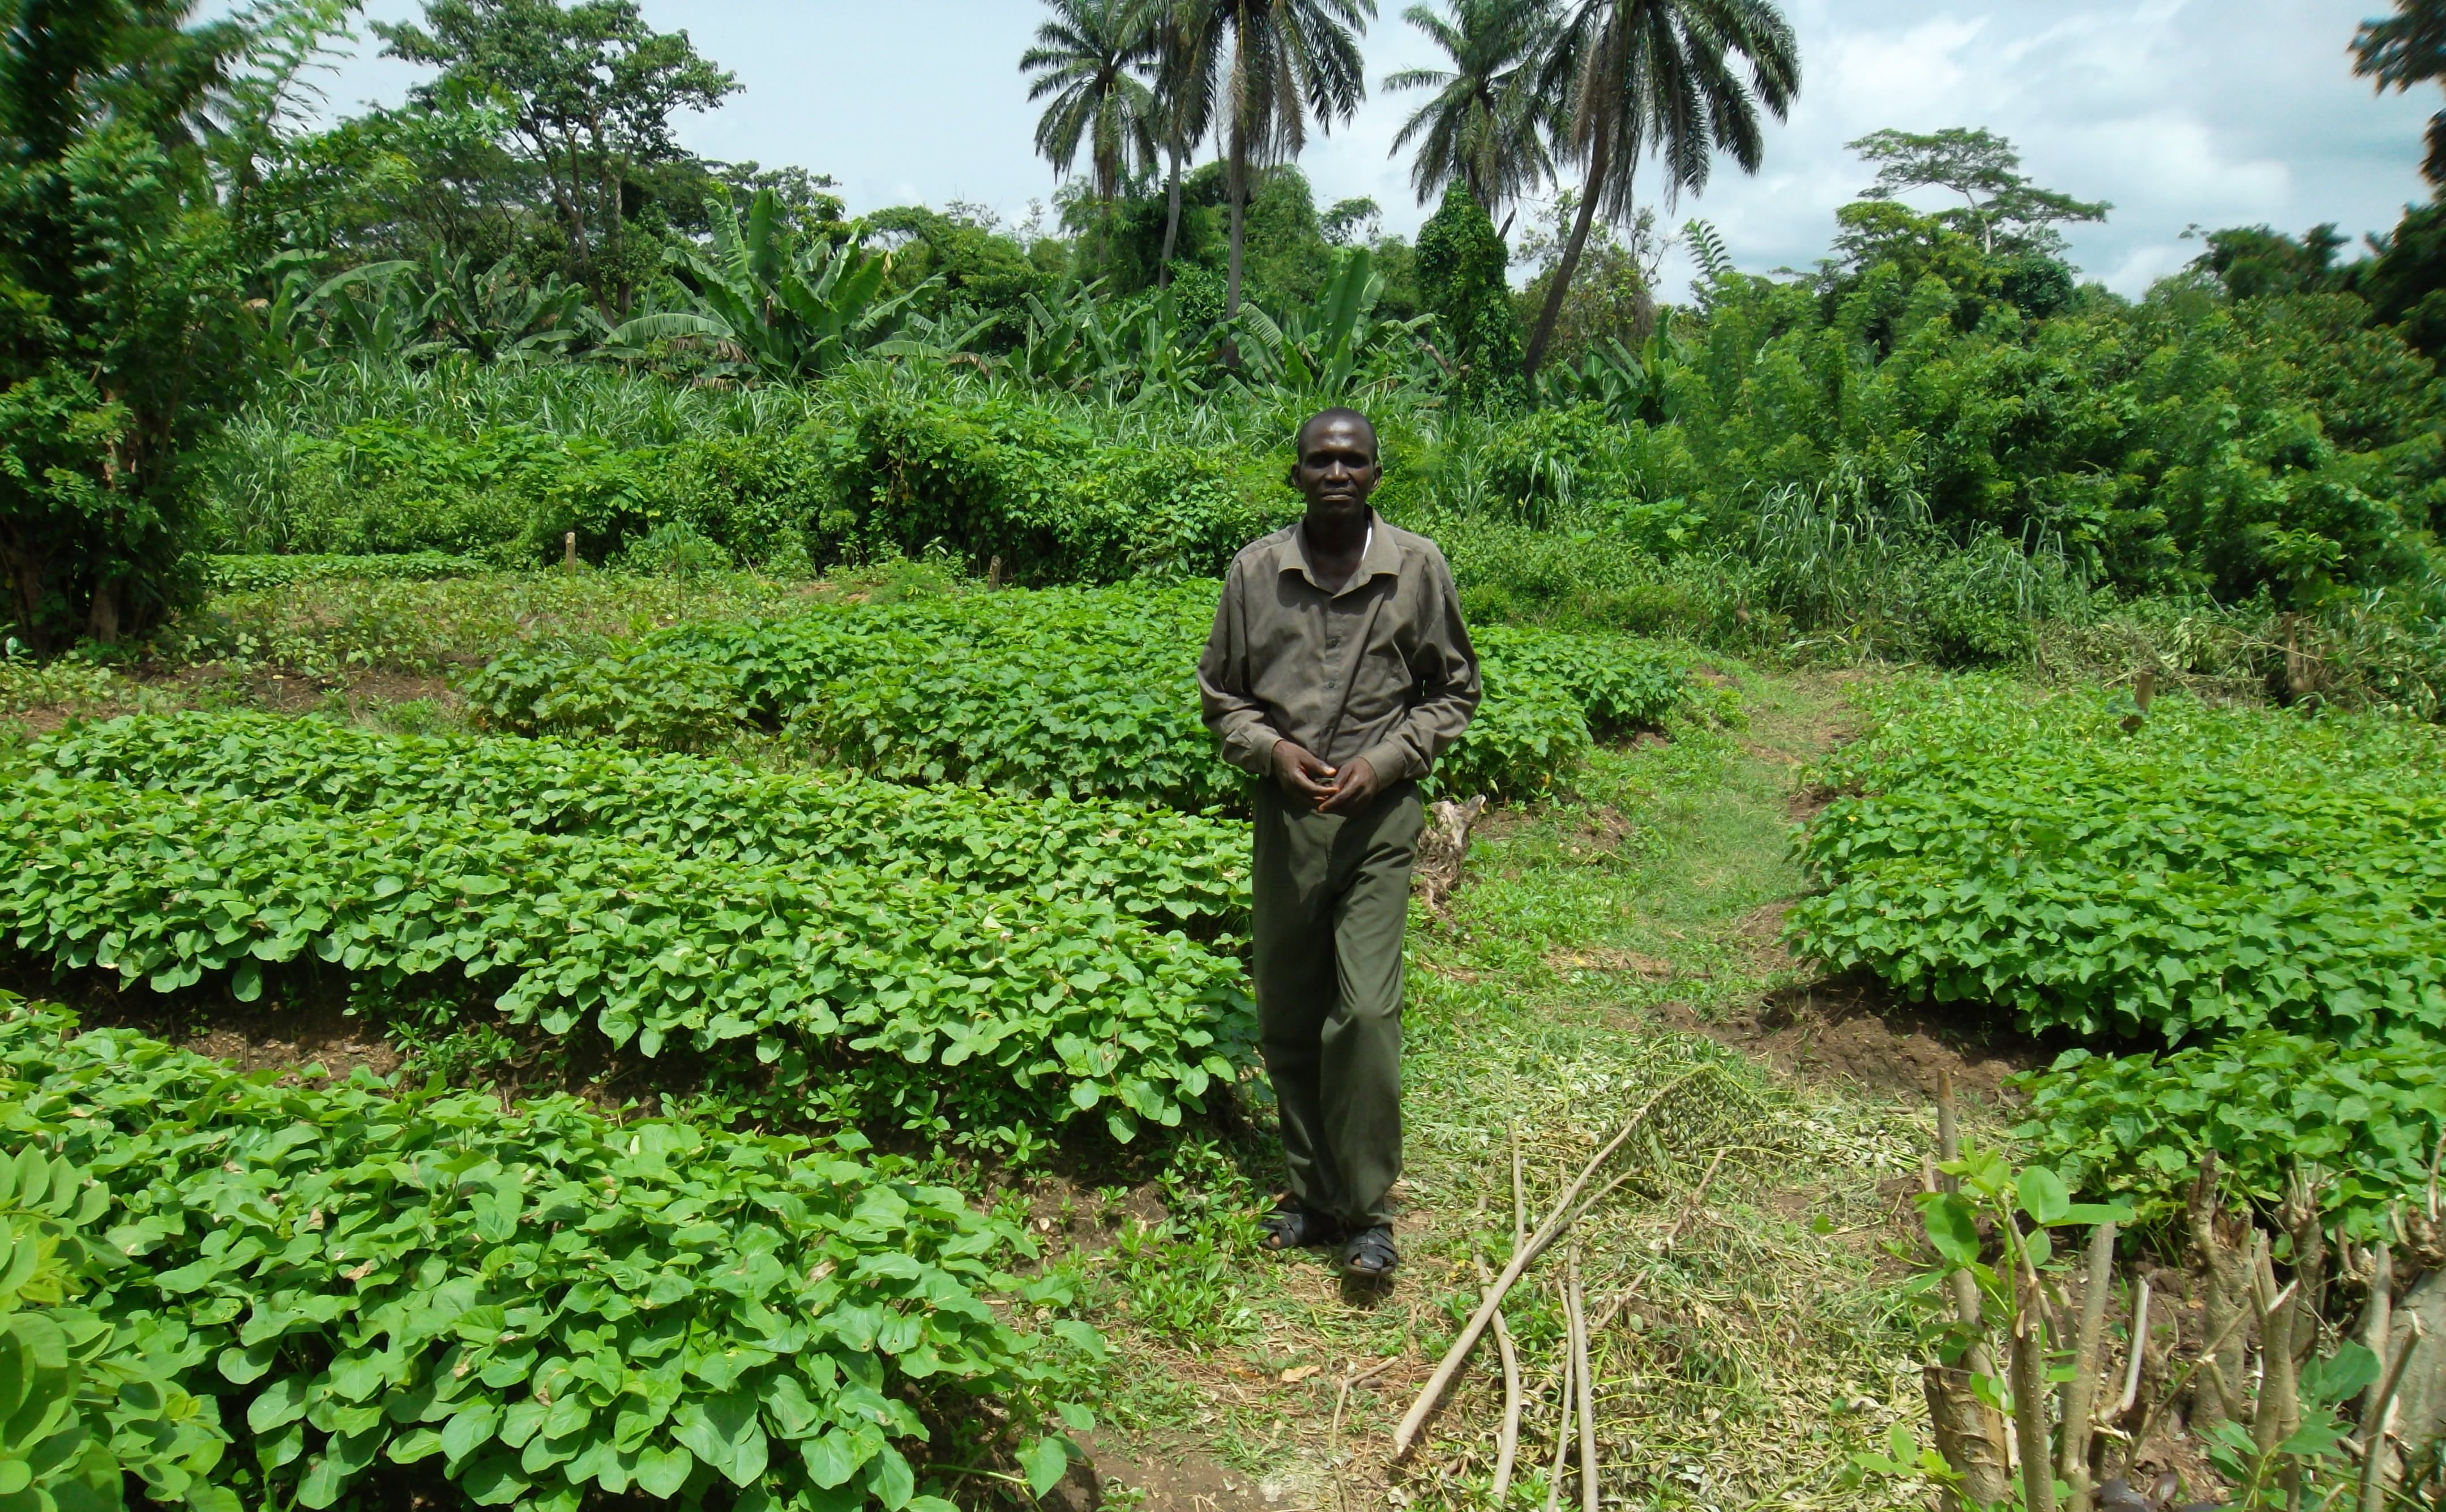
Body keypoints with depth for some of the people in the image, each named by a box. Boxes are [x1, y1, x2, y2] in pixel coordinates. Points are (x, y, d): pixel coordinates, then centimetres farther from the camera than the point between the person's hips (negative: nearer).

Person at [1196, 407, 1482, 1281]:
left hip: (1378, 815, -2)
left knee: (1366, 1012, -10)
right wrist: (1270, 749, -8)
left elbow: (1455, 690, 7)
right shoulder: (1256, 569, 1)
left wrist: (1384, 760, -8)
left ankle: (1369, 1210, 7)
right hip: (1285, 813, 3)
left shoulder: (1417, 568, -2)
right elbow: (1220, 691, 11)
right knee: (1286, 1019, 9)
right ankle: (1313, 1192, 26)